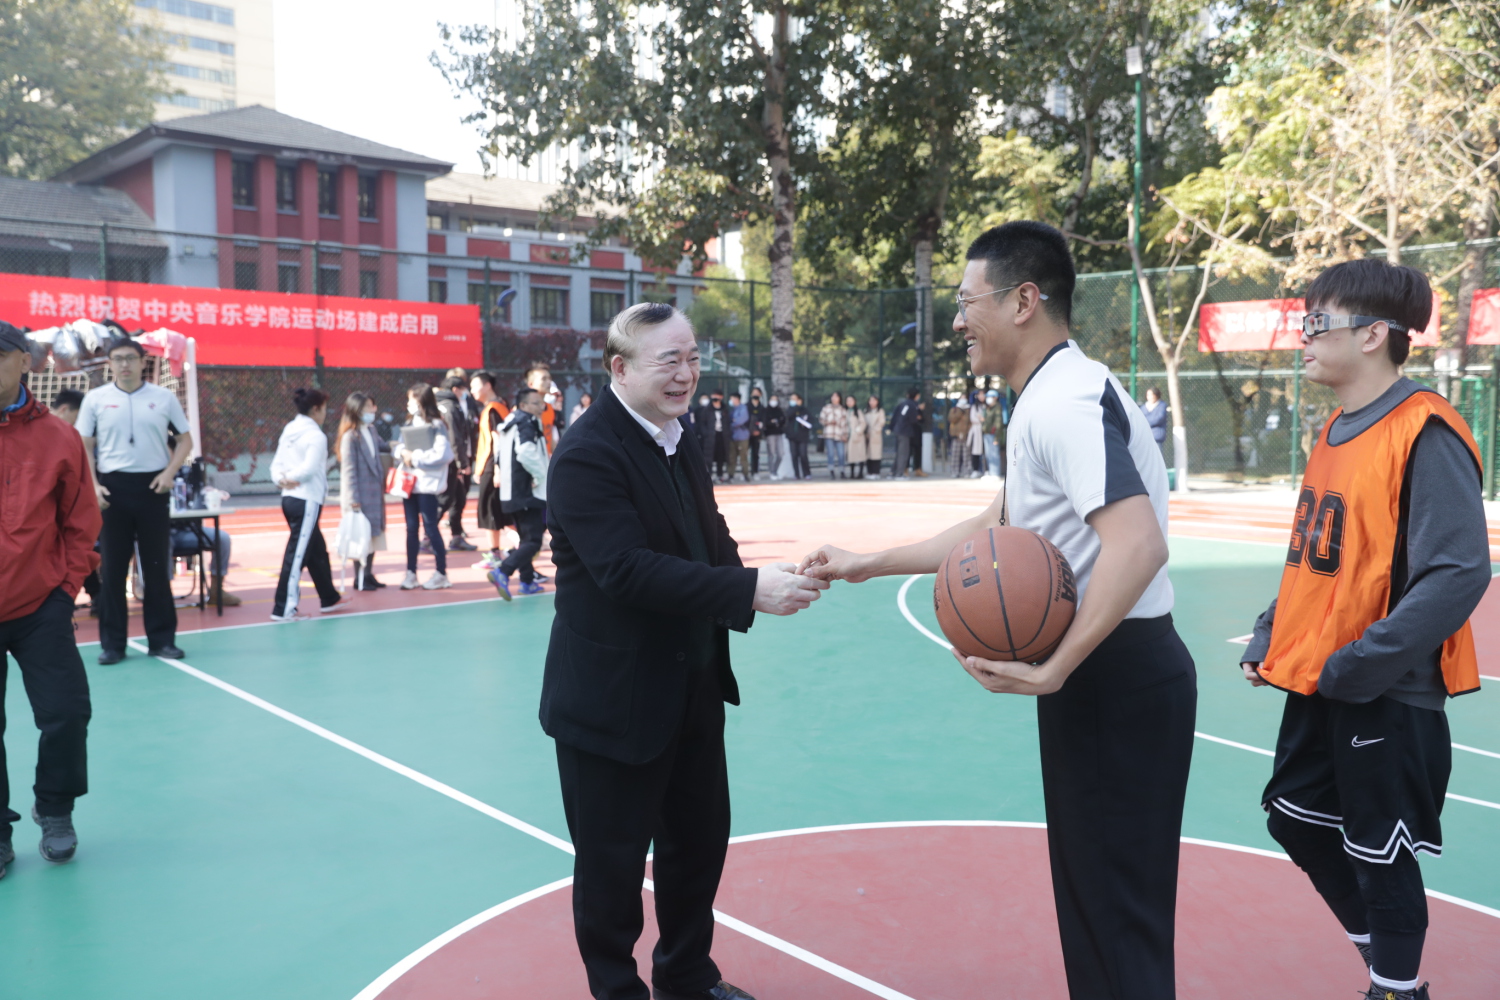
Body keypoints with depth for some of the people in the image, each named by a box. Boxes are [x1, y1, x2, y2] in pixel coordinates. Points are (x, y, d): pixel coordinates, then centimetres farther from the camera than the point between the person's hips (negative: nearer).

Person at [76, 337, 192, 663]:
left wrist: (169, 472, -6)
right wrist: (93, 485, -7)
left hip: (152, 486, 0)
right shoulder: (95, 399, 4)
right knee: (112, 567, 3)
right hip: (112, 487, 0)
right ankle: (112, 642, 11)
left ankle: (162, 638, 13)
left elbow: (185, 440, 9)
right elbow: (85, 447, 5)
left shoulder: (164, 398, 4)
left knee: (157, 565, 4)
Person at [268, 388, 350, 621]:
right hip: (307, 500, -9)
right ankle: (283, 609, -3)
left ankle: (329, 598, 31)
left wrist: (281, 479, -9)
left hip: (289, 498, 9)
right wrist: (291, 477, -9)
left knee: (317, 549, 19)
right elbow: (310, 467, -22)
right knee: (297, 554, -5)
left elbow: (276, 464, 7)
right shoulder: (316, 435, -11)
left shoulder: (289, 431, 13)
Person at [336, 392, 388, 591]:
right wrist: (353, 498, -17)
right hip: (360, 495, -8)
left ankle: (369, 574, 21)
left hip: (374, 492, 8)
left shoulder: (370, 432, 9)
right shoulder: (350, 436, -13)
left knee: (373, 534, 12)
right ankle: (360, 579, 9)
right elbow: (349, 469, -15)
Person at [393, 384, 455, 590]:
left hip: (427, 483, -6)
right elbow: (397, 447, 13)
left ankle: (441, 573, 7)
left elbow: (442, 454, -19)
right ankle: (410, 573, 14)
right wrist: (401, 452, -10)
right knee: (411, 528, 9)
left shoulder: (436, 425, -9)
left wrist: (415, 457, -15)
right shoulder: (409, 423, 14)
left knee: (430, 527, -2)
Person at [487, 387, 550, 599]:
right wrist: (539, 475, -16)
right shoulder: (527, 424, -14)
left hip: (510, 492, 10)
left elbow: (499, 452, 21)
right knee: (533, 540, -10)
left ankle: (527, 581, 25)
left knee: (525, 537, 20)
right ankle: (502, 573, -24)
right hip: (528, 493, -10)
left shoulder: (510, 423, 15)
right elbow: (525, 452, -29)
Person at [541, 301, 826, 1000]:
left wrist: (757, 584, -13)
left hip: (692, 691, 9)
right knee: (612, 863, 8)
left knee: (700, 839, 21)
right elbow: (627, 568, -29)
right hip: (614, 701, -9)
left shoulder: (680, 443, 9)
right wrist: (748, 590, -32)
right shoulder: (588, 454, -20)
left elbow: (709, 542, 8)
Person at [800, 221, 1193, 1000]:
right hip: (1098, 674, 10)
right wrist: (865, 566, 20)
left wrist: (1052, 670, -29)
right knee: (1091, 898, 20)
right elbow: (993, 531, 22)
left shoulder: (1065, 401, -19)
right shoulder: (1051, 400, 14)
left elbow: (1138, 543, -33)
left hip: (1115, 677, -10)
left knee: (1120, 914, 1)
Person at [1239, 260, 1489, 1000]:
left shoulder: (1424, 435, -18)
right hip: (1314, 686, 9)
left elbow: (1459, 573, -23)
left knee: (1380, 855, 6)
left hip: (1387, 696, -9)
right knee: (1293, 816, 19)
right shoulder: (1335, 434, 8)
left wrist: (1357, 664, -23)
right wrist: (1270, 638, 7)